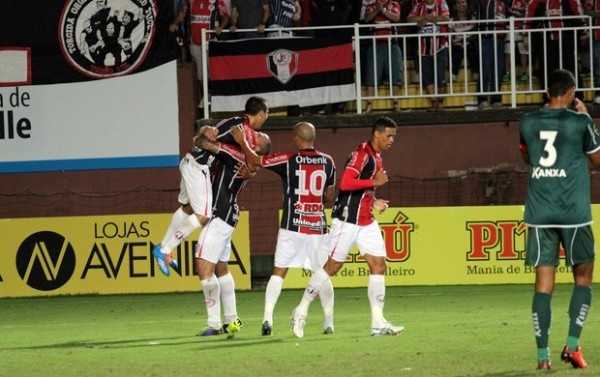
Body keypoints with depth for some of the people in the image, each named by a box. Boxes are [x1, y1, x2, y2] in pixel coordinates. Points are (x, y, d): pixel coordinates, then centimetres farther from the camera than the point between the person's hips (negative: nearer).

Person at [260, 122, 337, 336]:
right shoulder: (327, 162, 6)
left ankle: (268, 318, -10)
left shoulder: (288, 160, -6)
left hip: (292, 226, -2)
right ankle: (329, 322, 12)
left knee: (279, 271, 1)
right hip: (318, 227, 2)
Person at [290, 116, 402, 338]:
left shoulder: (376, 156, 14)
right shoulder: (362, 153, -16)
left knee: (378, 265, 1)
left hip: (366, 221, 9)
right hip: (347, 219, -9)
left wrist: (373, 202, 12)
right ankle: (301, 311, 12)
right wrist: (374, 182, -21)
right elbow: (345, 184, -27)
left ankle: (378, 323, 1)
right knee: (332, 266, -1)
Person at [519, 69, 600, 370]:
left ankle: (543, 355, -5)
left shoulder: (528, 123, 5)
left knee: (544, 282, 2)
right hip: (574, 214, -3)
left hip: (539, 214, 3)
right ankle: (572, 345, -1)